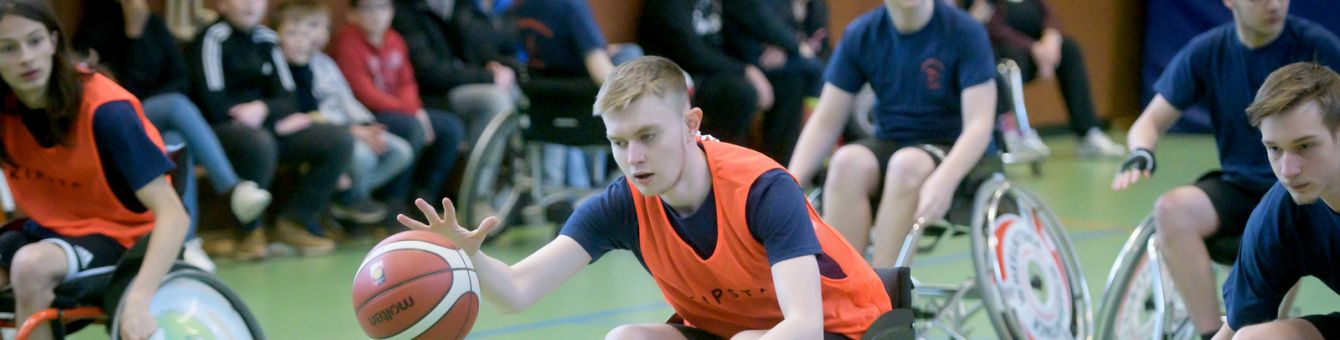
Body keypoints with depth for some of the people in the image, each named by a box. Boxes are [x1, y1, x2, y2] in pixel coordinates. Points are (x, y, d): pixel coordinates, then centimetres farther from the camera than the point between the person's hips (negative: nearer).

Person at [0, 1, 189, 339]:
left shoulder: (105, 109, -23)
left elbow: (173, 213, -28)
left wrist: (138, 301, -41)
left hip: (118, 236, -5)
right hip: (46, 231, 5)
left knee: (30, 265, -33)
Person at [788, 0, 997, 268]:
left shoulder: (964, 31, -10)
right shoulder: (860, 35, 0)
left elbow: (979, 123, -17)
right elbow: (826, 122, 2)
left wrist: (943, 181, -35)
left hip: (953, 155, -3)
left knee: (907, 164, -36)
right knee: (847, 162, -30)